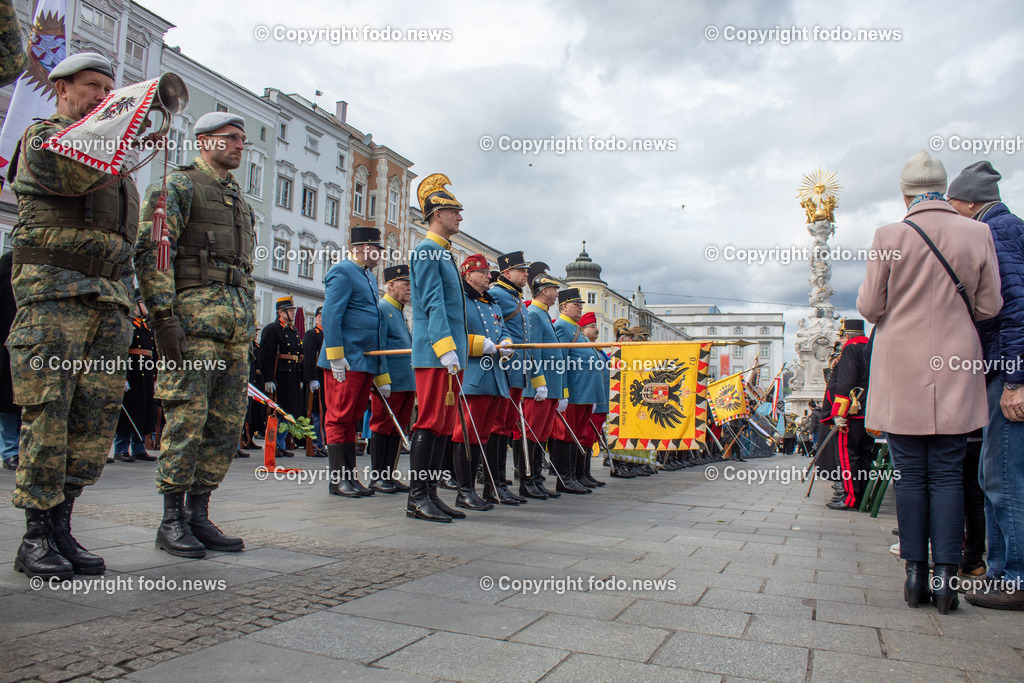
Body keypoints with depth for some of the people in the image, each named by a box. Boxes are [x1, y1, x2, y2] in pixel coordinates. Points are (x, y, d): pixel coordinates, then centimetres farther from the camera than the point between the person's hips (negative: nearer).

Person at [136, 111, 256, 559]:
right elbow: (151, 253, -7)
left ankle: (198, 515, 13)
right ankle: (172, 521, 3)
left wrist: (249, 323, 18)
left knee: (228, 423, 5)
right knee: (187, 417, -7)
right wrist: (164, 315, -17)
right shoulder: (178, 186, 4)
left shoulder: (239, 199, 26)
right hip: (194, 313, -7)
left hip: (237, 323, 7)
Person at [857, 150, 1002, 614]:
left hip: (901, 373, -1)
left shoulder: (889, 237, -7)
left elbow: (870, 307, -3)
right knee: (948, 474, 6)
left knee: (910, 473, 6)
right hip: (955, 369, 2)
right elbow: (990, 306, 5)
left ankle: (915, 573, 10)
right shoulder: (978, 234, -1)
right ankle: (945, 576, 7)